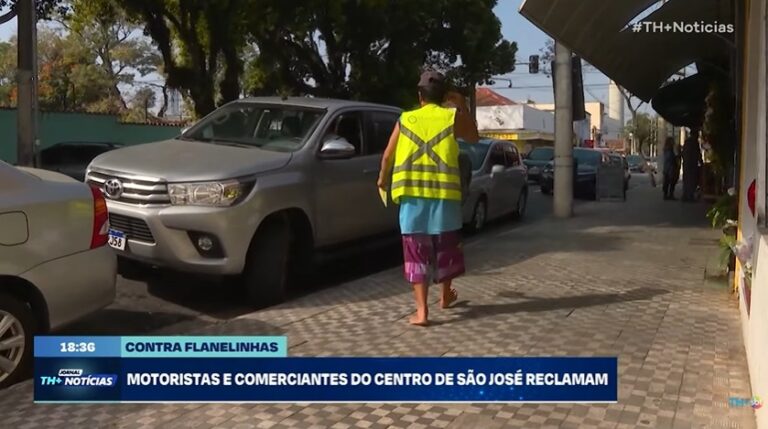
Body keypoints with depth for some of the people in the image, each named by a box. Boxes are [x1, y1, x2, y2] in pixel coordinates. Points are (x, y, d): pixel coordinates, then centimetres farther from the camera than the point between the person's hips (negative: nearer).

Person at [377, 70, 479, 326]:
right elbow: (474, 138, 18)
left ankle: (421, 311, -3)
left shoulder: (405, 120, 5)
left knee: (417, 252, 3)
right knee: (445, 247, 19)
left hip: (412, 196, 0)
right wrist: (462, 107, 22)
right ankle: (446, 295, 36)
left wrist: (383, 179, 30)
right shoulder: (453, 117, 1)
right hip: (445, 195, 0)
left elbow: (388, 156, 12)